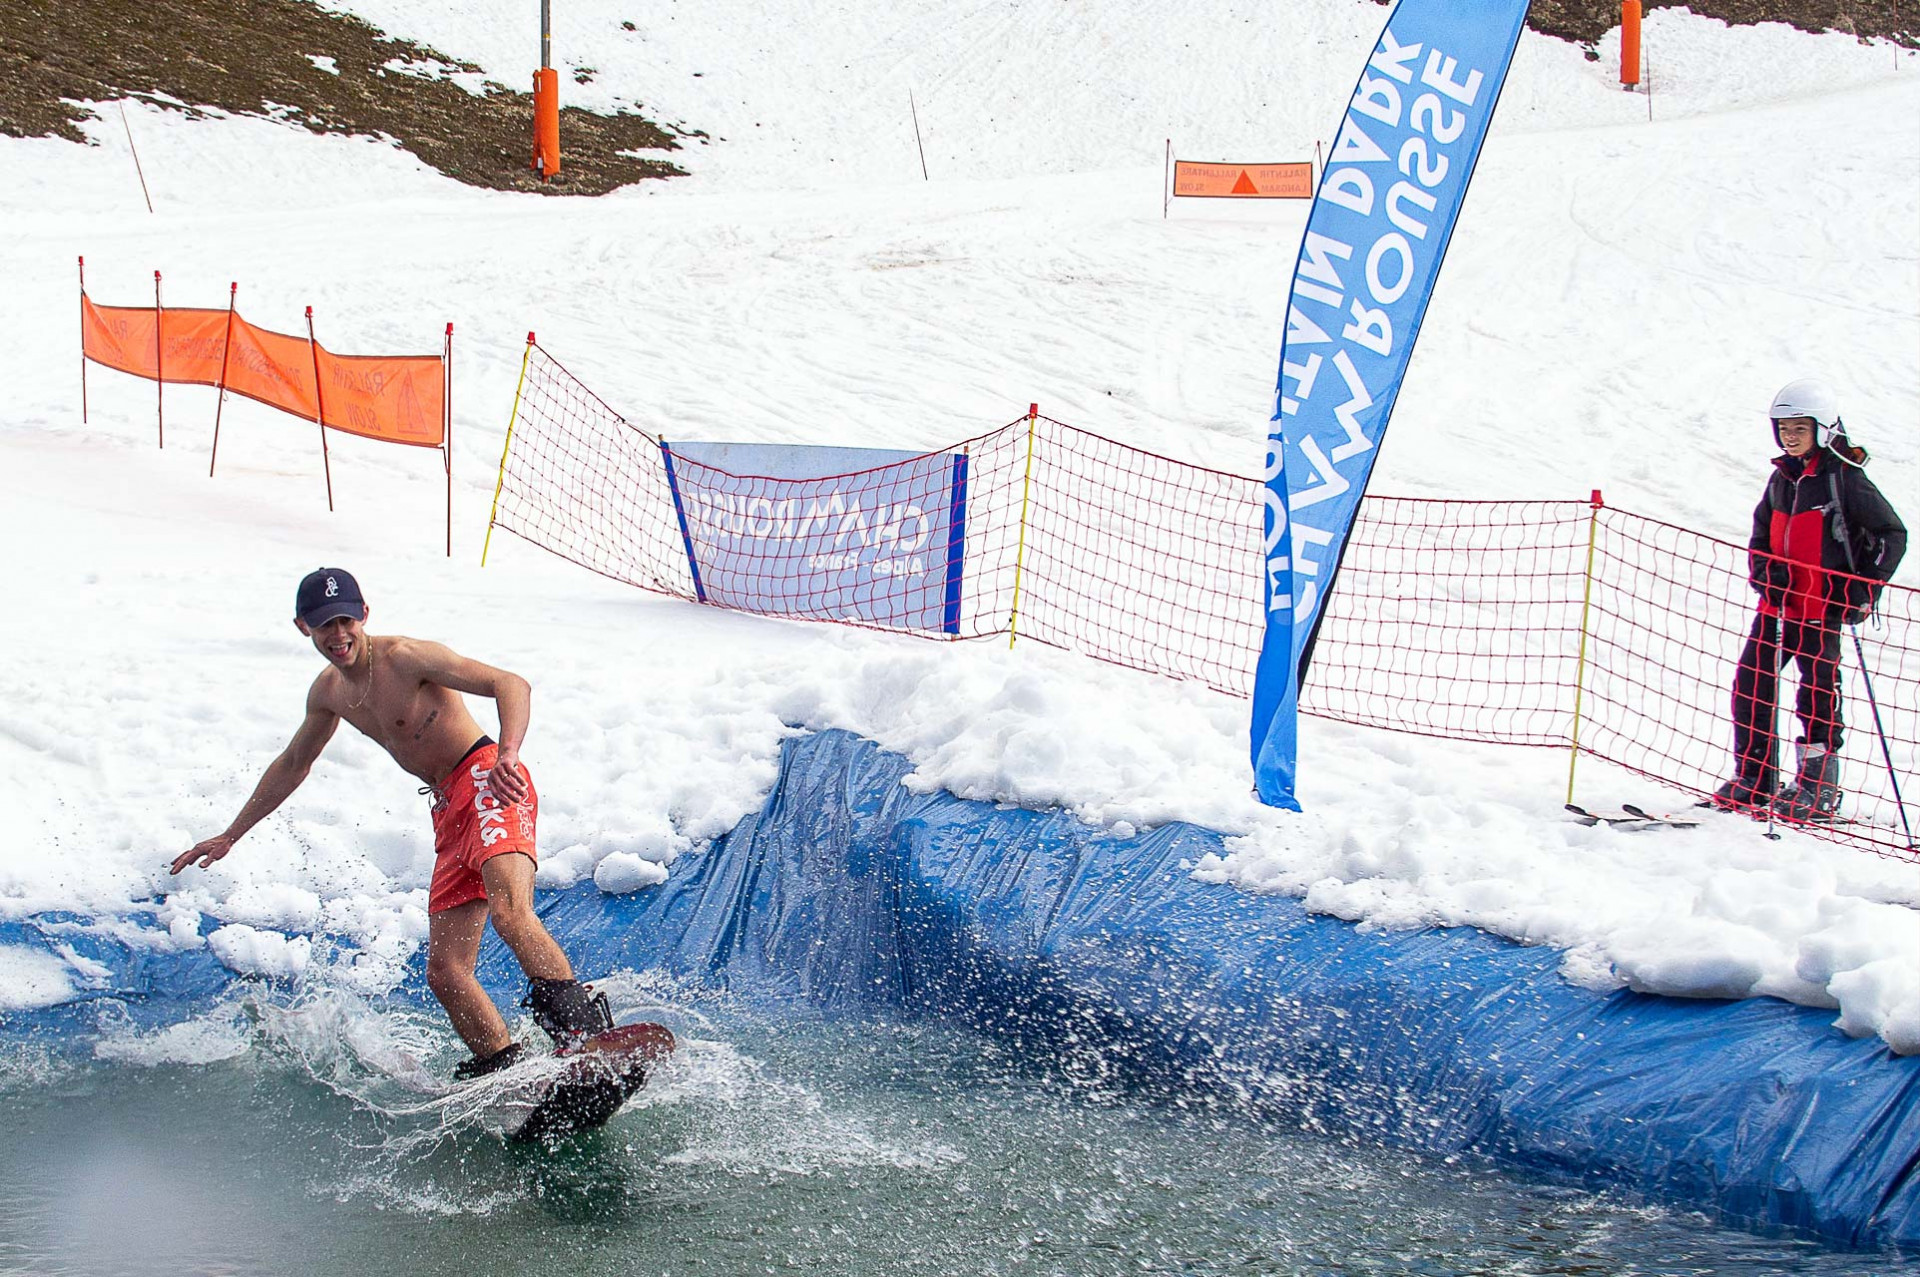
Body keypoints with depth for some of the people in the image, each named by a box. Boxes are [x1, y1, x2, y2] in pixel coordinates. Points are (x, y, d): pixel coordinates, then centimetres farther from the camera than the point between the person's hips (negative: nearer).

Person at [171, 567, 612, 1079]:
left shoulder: (405, 657, -11)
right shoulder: (328, 692, 14)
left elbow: (511, 685, -20)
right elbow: (292, 764, 33)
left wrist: (506, 757, -38)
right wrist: (229, 835, 38)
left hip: (489, 785, -9)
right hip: (448, 809, 9)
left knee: (508, 911, -34)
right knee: (445, 971, -2)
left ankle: (586, 1026, -45)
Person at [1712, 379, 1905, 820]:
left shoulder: (1844, 479, -8)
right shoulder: (1782, 478, 11)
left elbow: (1892, 535, -5)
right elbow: (1761, 535, 21)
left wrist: (1864, 591, -9)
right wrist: (1763, 569, 0)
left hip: (1823, 607, -6)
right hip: (1777, 603, 6)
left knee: (1817, 693, -2)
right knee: (1750, 685, 2)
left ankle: (1820, 788, 9)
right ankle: (1753, 780, 12)